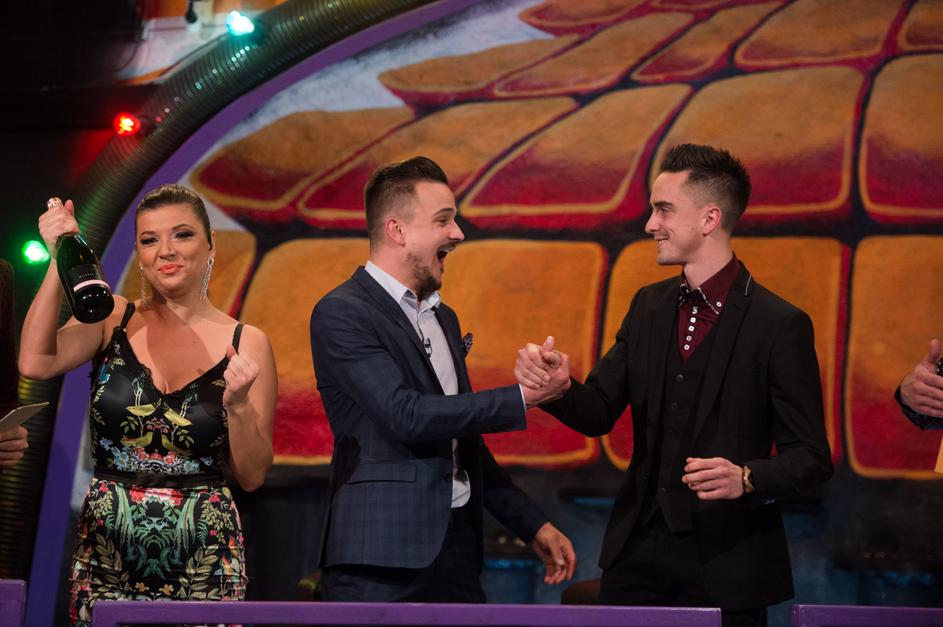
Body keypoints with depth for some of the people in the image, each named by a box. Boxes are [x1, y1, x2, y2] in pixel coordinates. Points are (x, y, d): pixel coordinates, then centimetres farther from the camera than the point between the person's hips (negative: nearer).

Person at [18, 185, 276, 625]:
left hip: (203, 560, -1)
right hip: (105, 554, 1)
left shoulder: (245, 344, -2)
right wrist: (58, 262, -16)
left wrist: (239, 406, -18)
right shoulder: (111, 318, 2)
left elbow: (252, 477, -1)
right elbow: (35, 363, -17)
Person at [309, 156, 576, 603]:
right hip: (381, 559, -7)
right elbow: (406, 415, -19)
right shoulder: (341, 313, -8)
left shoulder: (443, 318, 17)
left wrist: (533, 525, 18)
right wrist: (522, 397, -15)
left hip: (456, 548, 7)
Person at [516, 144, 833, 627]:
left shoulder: (780, 324, -10)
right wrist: (561, 388, -16)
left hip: (725, 567, -5)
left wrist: (747, 478, -28)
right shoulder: (649, 306, 8)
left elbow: (811, 458, -10)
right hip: (637, 553, 5)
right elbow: (599, 414, 5)